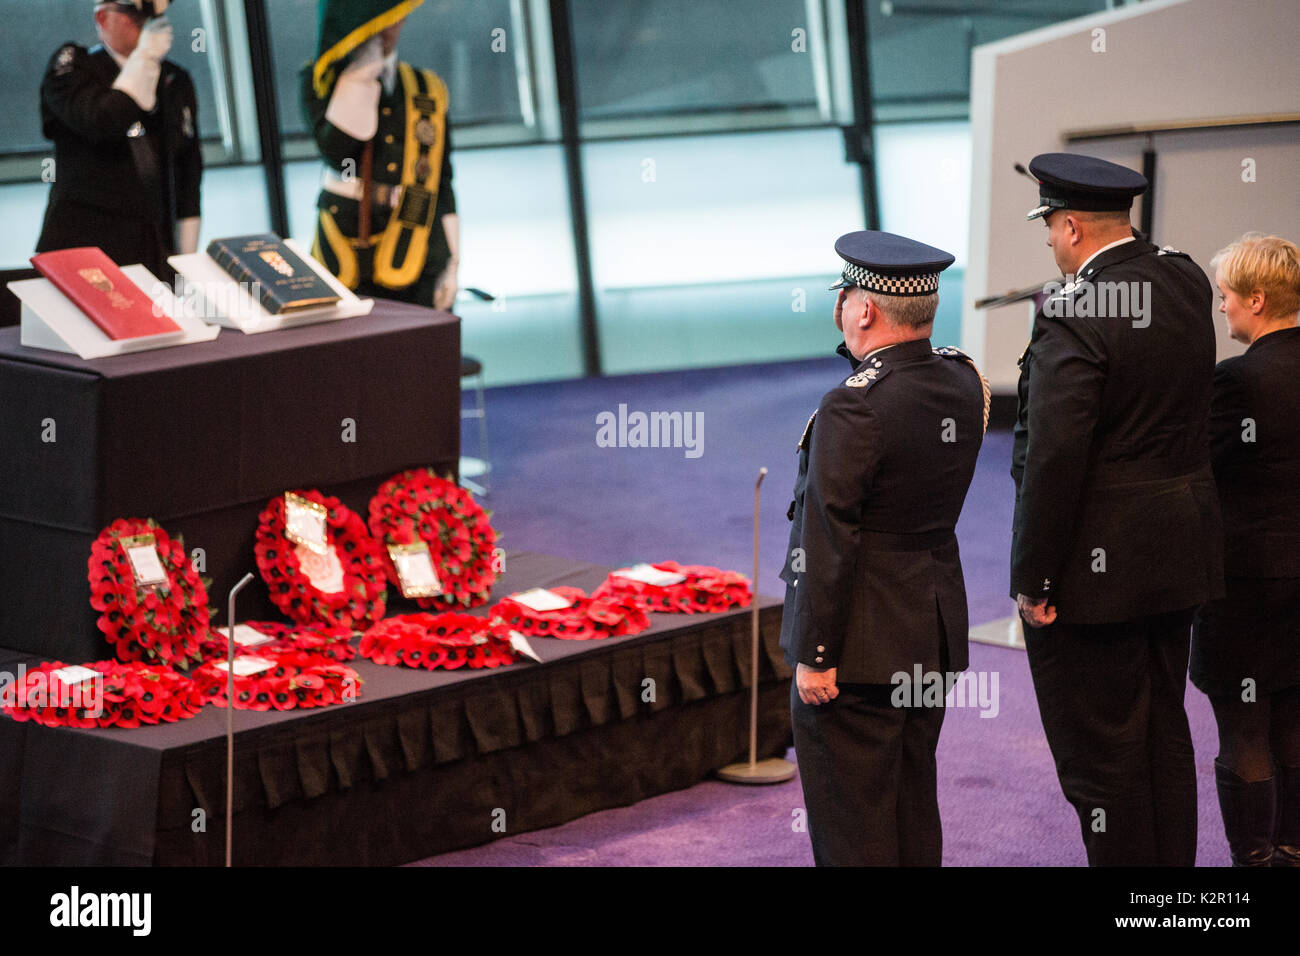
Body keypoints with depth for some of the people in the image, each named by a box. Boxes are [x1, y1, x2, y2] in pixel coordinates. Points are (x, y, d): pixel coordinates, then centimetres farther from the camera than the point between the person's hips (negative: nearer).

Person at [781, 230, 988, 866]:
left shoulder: (853, 407, -21)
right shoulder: (964, 381, 1)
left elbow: (828, 543, -20)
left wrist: (813, 657, -14)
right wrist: (864, 350, 7)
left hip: (861, 646, -8)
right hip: (936, 639, 8)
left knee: (851, 820, 1)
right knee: (914, 810, 18)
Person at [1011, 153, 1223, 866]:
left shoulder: (1075, 313, -20)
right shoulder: (1186, 284, 3)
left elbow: (1053, 460, -23)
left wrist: (1035, 580, -16)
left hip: (1096, 566, -8)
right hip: (1178, 557, 8)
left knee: (1101, 753, 1)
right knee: (1163, 734, 18)